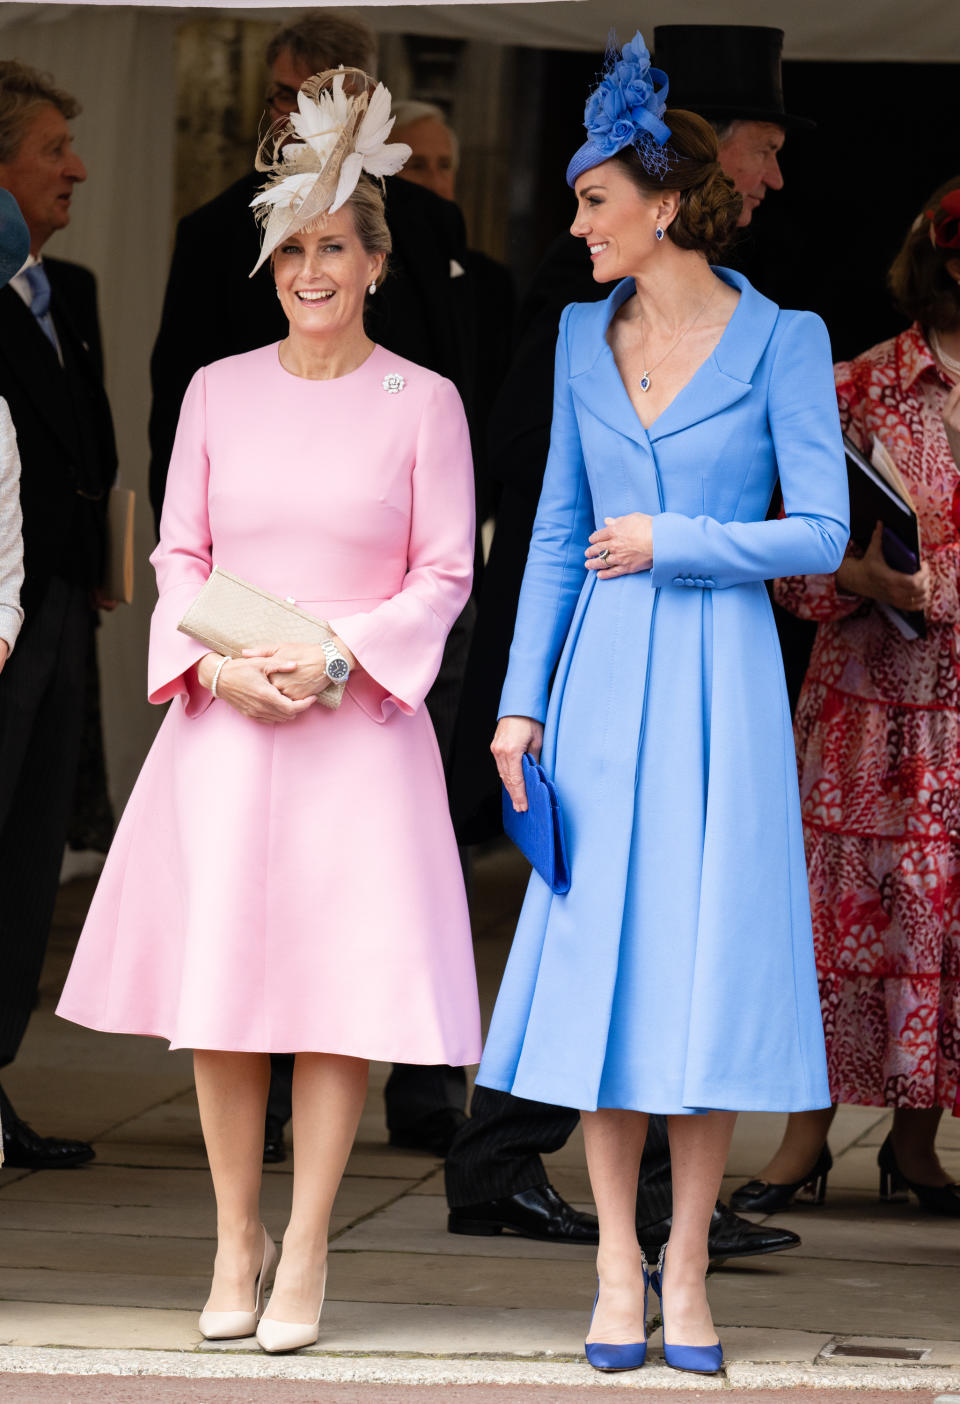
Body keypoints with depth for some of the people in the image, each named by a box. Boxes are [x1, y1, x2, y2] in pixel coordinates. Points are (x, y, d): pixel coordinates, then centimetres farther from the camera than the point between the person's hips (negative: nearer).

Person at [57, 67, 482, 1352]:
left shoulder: (422, 403, 1)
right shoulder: (218, 391, 7)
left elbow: (444, 573, 1)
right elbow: (180, 554, 9)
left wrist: (337, 655, -12)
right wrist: (219, 662, -8)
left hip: (361, 724, -2)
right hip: (225, 718, 2)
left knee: (342, 977, -4)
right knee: (218, 976, 1)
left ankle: (306, 1246, 3)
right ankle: (234, 1242, 11)